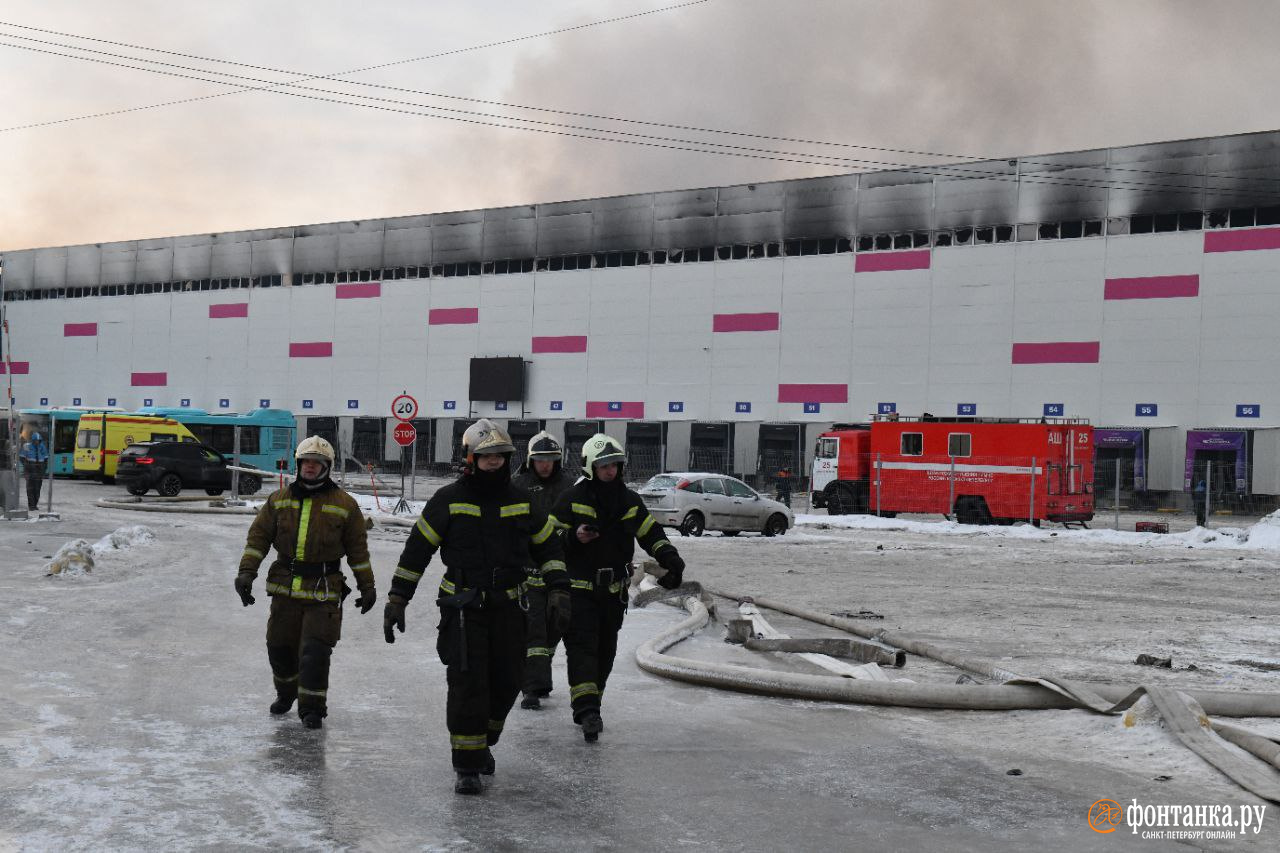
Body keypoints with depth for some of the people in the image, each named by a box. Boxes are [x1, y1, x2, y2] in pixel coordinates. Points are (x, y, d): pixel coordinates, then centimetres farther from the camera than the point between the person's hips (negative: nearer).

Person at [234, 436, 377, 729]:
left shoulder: (345, 504, 0)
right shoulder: (278, 499, 6)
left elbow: (358, 549, 4)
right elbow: (259, 537, 7)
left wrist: (367, 587, 6)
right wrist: (246, 571, -4)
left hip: (324, 593, -3)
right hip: (285, 588, 3)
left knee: (315, 651, -7)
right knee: (279, 647, 13)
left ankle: (312, 705, 7)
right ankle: (286, 692, 38)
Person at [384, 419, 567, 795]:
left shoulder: (520, 501, 5)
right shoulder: (448, 500, -6)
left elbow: (548, 544, 14)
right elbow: (416, 549, -3)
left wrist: (558, 589, 4)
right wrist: (396, 601, -4)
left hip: (507, 608, 4)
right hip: (463, 607, -4)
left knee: (506, 683, 9)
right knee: (467, 684, -9)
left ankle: (483, 742, 35)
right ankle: (467, 765, 3)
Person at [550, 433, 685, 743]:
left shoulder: (629, 501, 7)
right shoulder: (572, 499, -6)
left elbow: (651, 533, 12)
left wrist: (669, 557, -4)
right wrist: (574, 536, -24)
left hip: (614, 590, 5)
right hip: (578, 587, -5)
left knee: (605, 650, 11)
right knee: (582, 645, -15)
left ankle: (587, 707, 25)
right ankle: (586, 709, -22)